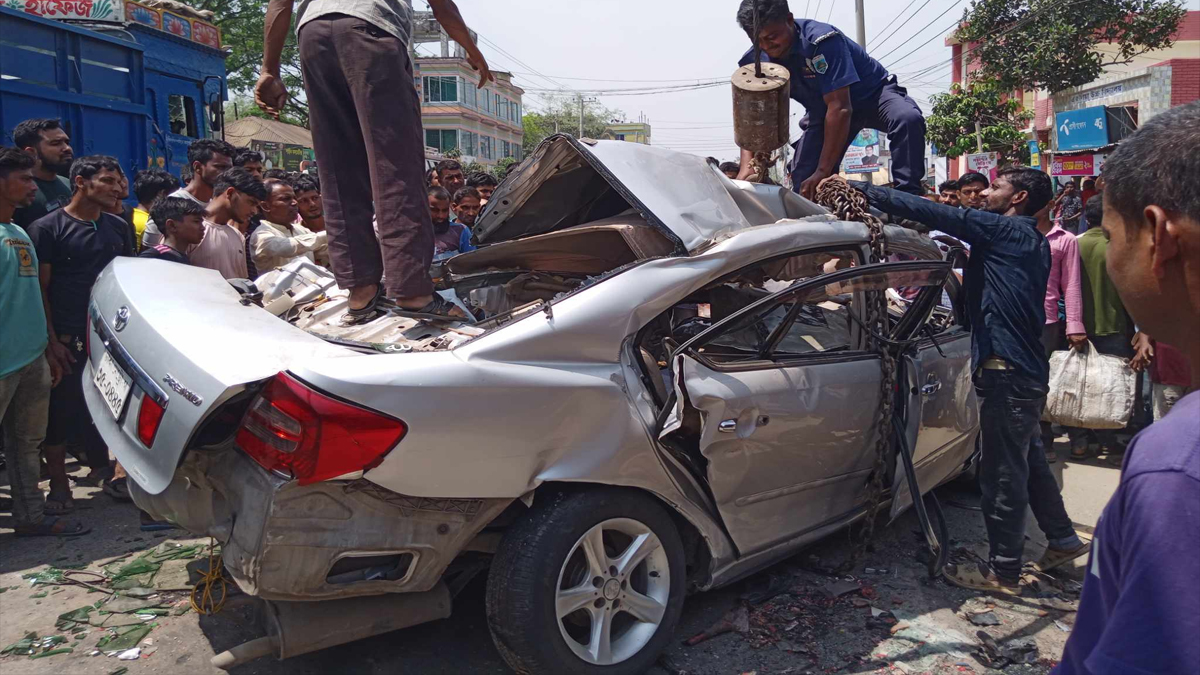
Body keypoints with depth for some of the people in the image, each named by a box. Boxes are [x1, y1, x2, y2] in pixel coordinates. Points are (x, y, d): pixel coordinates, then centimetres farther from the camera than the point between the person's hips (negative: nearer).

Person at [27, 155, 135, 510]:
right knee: (62, 410, 2)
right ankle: (58, 485, 13)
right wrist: (52, 340, -11)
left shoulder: (119, 228, 11)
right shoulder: (47, 227, -4)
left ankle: (100, 468, 25)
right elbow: (40, 287, -5)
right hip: (68, 339, -4)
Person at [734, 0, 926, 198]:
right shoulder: (754, 62, -18)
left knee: (908, 119, -36)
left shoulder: (821, 40, -35)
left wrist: (823, 171, -41)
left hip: (872, 93, -5)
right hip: (823, 109, 5)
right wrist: (747, 166, -37)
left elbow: (840, 108, -38)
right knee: (803, 177, -11)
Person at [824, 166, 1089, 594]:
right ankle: (1063, 539, 37)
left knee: (1003, 472, -2)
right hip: (1027, 369, 10)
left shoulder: (1005, 230, -13)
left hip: (1007, 372, -10)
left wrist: (861, 188, -15)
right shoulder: (1031, 241, 17)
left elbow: (931, 213, -18)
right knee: (1027, 460, 23)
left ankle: (1003, 571, 8)